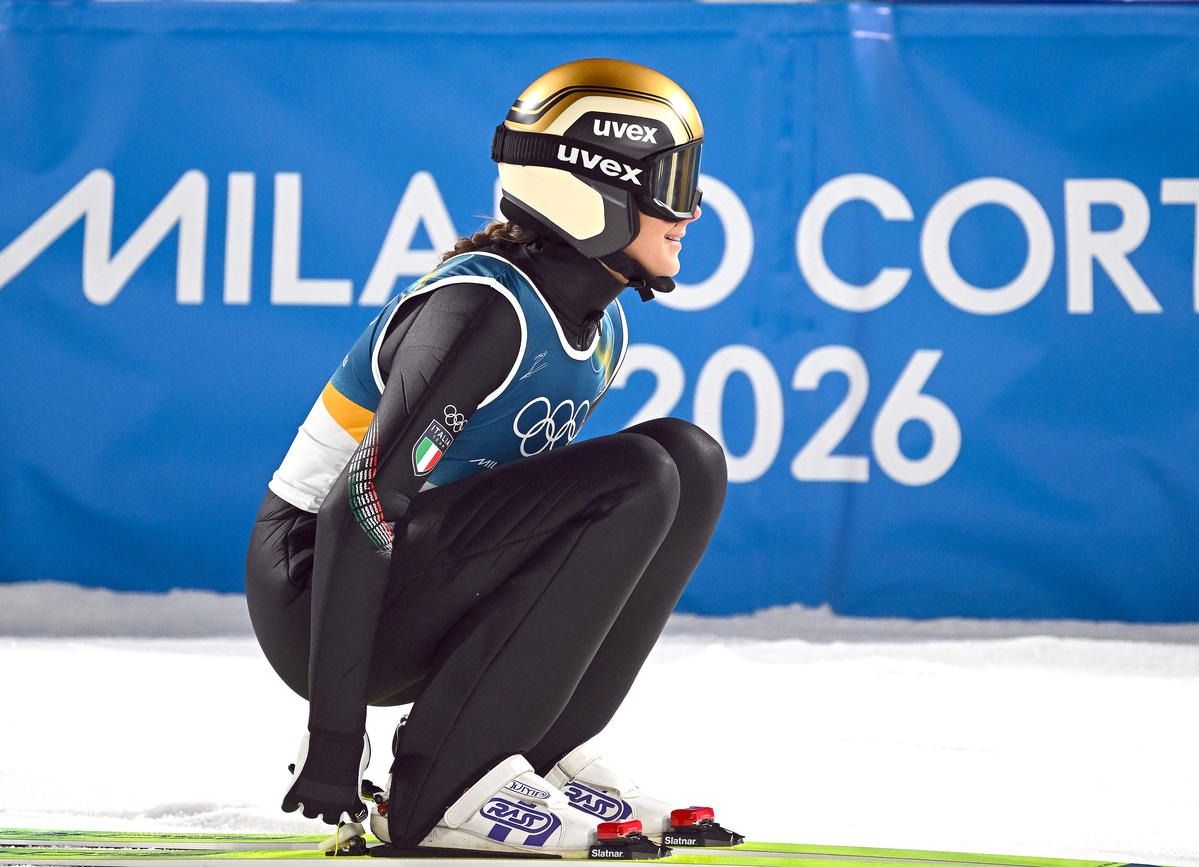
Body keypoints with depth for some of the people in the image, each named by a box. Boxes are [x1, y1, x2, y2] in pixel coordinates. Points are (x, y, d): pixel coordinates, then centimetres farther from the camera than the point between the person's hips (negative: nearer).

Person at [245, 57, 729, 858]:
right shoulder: (486, 307, -21)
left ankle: (541, 750, -2)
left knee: (691, 464, -2)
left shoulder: (601, 327, 7)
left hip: (426, 593, 9)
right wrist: (333, 736, -30)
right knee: (631, 482, -24)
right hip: (318, 596, -9)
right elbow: (362, 501, -27)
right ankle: (446, 789, -21)